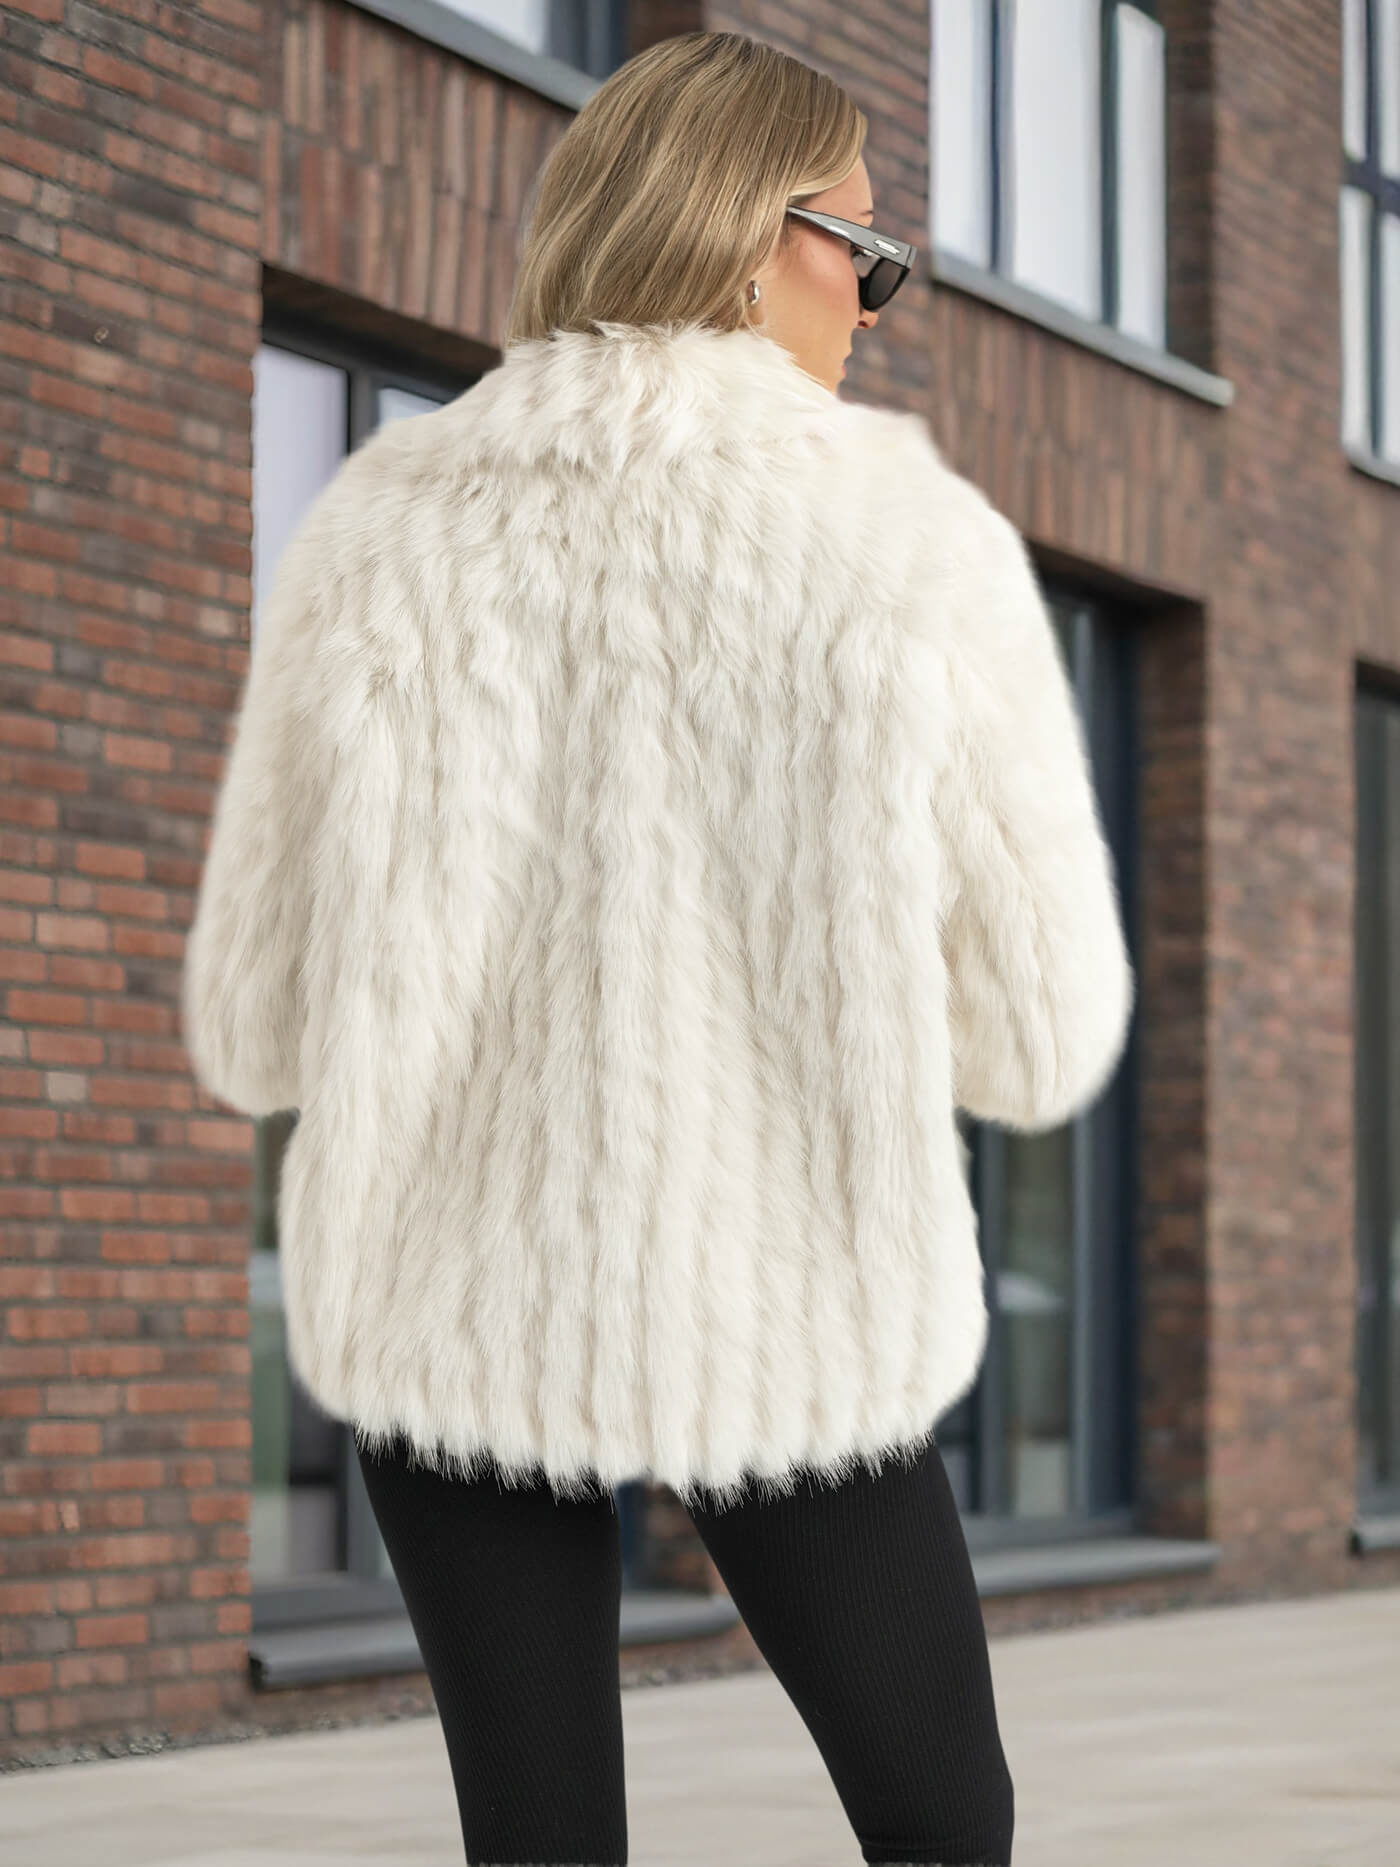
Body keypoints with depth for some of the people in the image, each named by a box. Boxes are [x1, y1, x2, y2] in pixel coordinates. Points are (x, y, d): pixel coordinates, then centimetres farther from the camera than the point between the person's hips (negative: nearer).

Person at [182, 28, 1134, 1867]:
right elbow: (1046, 1038, -5)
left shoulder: (381, 531, -5)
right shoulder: (921, 552, -10)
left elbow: (256, 1029, -1)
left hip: (456, 1293, 2)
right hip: (784, 1313, -2)